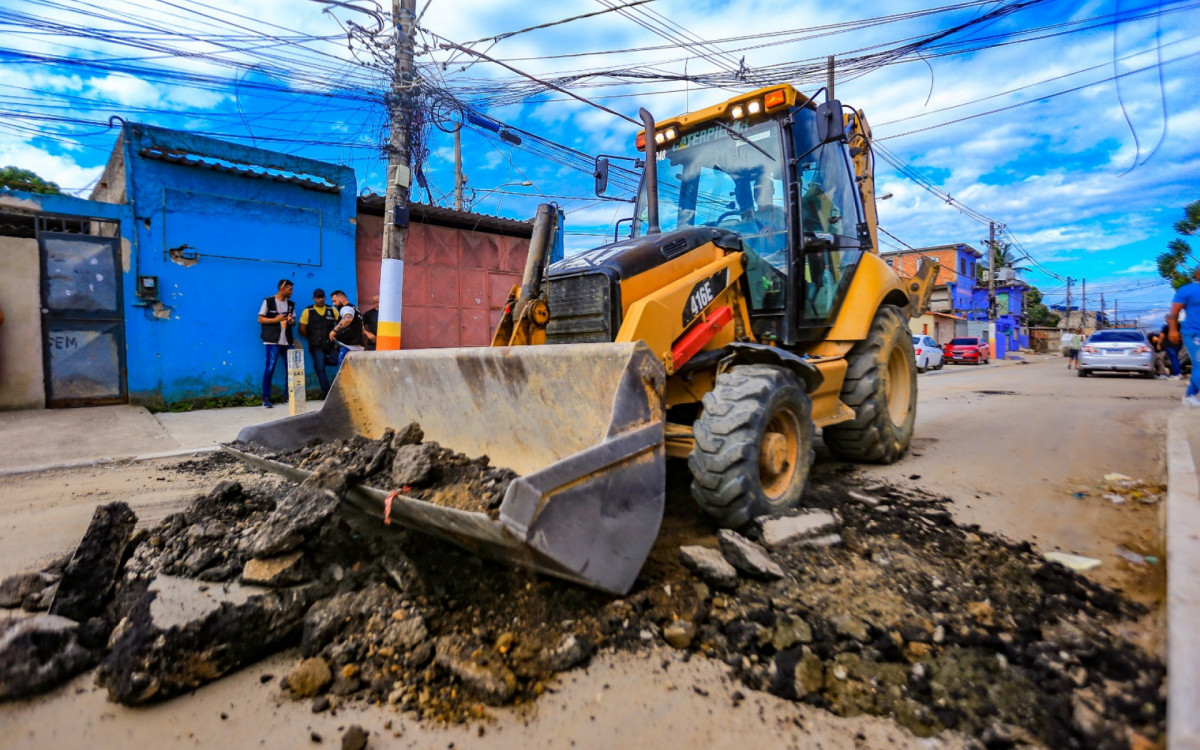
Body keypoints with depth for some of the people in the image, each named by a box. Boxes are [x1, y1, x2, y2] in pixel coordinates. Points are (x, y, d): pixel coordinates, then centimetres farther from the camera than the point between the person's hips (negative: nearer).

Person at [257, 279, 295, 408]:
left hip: (287, 341, 5)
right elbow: (260, 319, -1)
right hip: (273, 341, -5)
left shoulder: (291, 304, 15)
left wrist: (291, 321, -3)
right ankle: (266, 398, -1)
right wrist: (275, 319, -15)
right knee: (270, 368, -7)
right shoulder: (268, 301, 1)